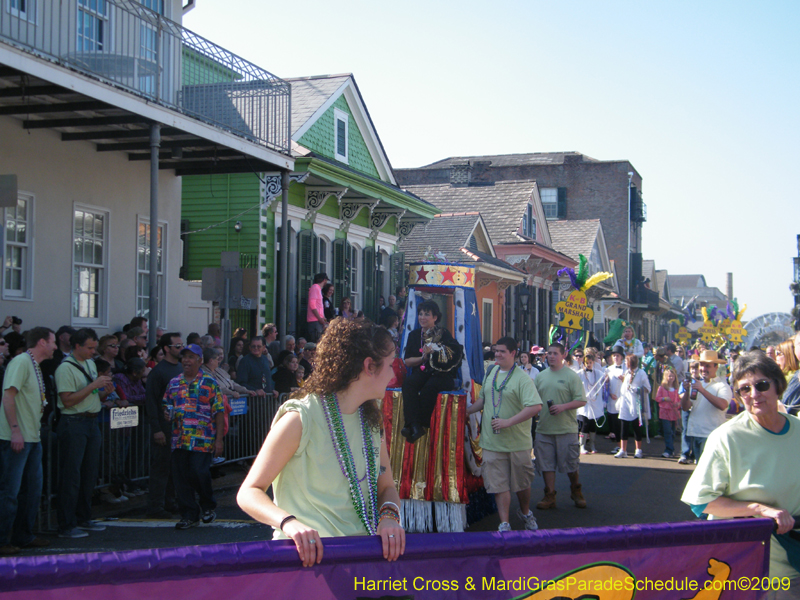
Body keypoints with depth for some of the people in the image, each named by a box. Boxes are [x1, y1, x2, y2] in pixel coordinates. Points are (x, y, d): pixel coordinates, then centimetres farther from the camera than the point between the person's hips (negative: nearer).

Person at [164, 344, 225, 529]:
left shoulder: (209, 383, 2)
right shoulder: (174, 384, 14)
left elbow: (219, 412, -1)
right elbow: (166, 408, 20)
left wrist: (219, 439, -7)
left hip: (202, 441, -4)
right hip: (179, 441, 4)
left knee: (200, 474, -10)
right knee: (181, 478, 3)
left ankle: (209, 506, 17)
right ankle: (189, 515, 14)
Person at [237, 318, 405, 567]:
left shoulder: (372, 420, 13)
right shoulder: (301, 418, -9)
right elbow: (249, 492, -9)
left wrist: (389, 516, -5)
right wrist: (289, 522, -28)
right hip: (309, 556, -6)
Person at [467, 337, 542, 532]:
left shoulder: (522, 378, -13)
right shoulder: (490, 372, 8)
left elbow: (535, 407, -22)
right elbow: (482, 399, 22)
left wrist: (508, 422, -25)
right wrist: (466, 411, 10)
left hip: (518, 442, -4)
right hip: (492, 441, 4)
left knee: (522, 483, 11)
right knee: (498, 484, 2)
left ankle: (526, 513, 36)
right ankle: (504, 524, 7)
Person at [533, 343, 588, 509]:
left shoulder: (571, 376, -4)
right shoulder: (540, 376, 12)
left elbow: (581, 400, -8)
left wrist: (563, 407, -20)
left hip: (566, 429, -4)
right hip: (544, 428, 4)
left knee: (570, 464, 4)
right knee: (546, 464, 5)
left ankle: (576, 492, 25)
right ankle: (550, 496, 14)